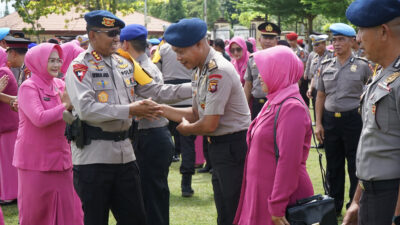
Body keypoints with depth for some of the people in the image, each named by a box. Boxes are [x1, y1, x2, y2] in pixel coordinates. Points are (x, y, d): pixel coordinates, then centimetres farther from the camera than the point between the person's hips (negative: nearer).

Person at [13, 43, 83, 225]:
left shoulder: (59, 85, 9)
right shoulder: (28, 87, -9)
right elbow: (40, 119, -23)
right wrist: (66, 106, -14)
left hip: (60, 158, 6)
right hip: (36, 161, -6)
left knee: (67, 209, 5)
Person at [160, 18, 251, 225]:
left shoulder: (218, 72, -21)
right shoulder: (199, 70, 9)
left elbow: (209, 125, -21)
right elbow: (196, 114, 15)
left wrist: (184, 128, -2)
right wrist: (160, 109, 5)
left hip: (234, 146, -10)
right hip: (218, 146, 10)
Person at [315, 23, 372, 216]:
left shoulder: (362, 66, -3)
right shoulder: (326, 66, 8)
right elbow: (320, 96, 12)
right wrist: (318, 123, 6)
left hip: (353, 119, -4)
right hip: (330, 119, 4)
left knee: (356, 166, 3)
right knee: (333, 166, 12)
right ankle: (334, 206, 23)